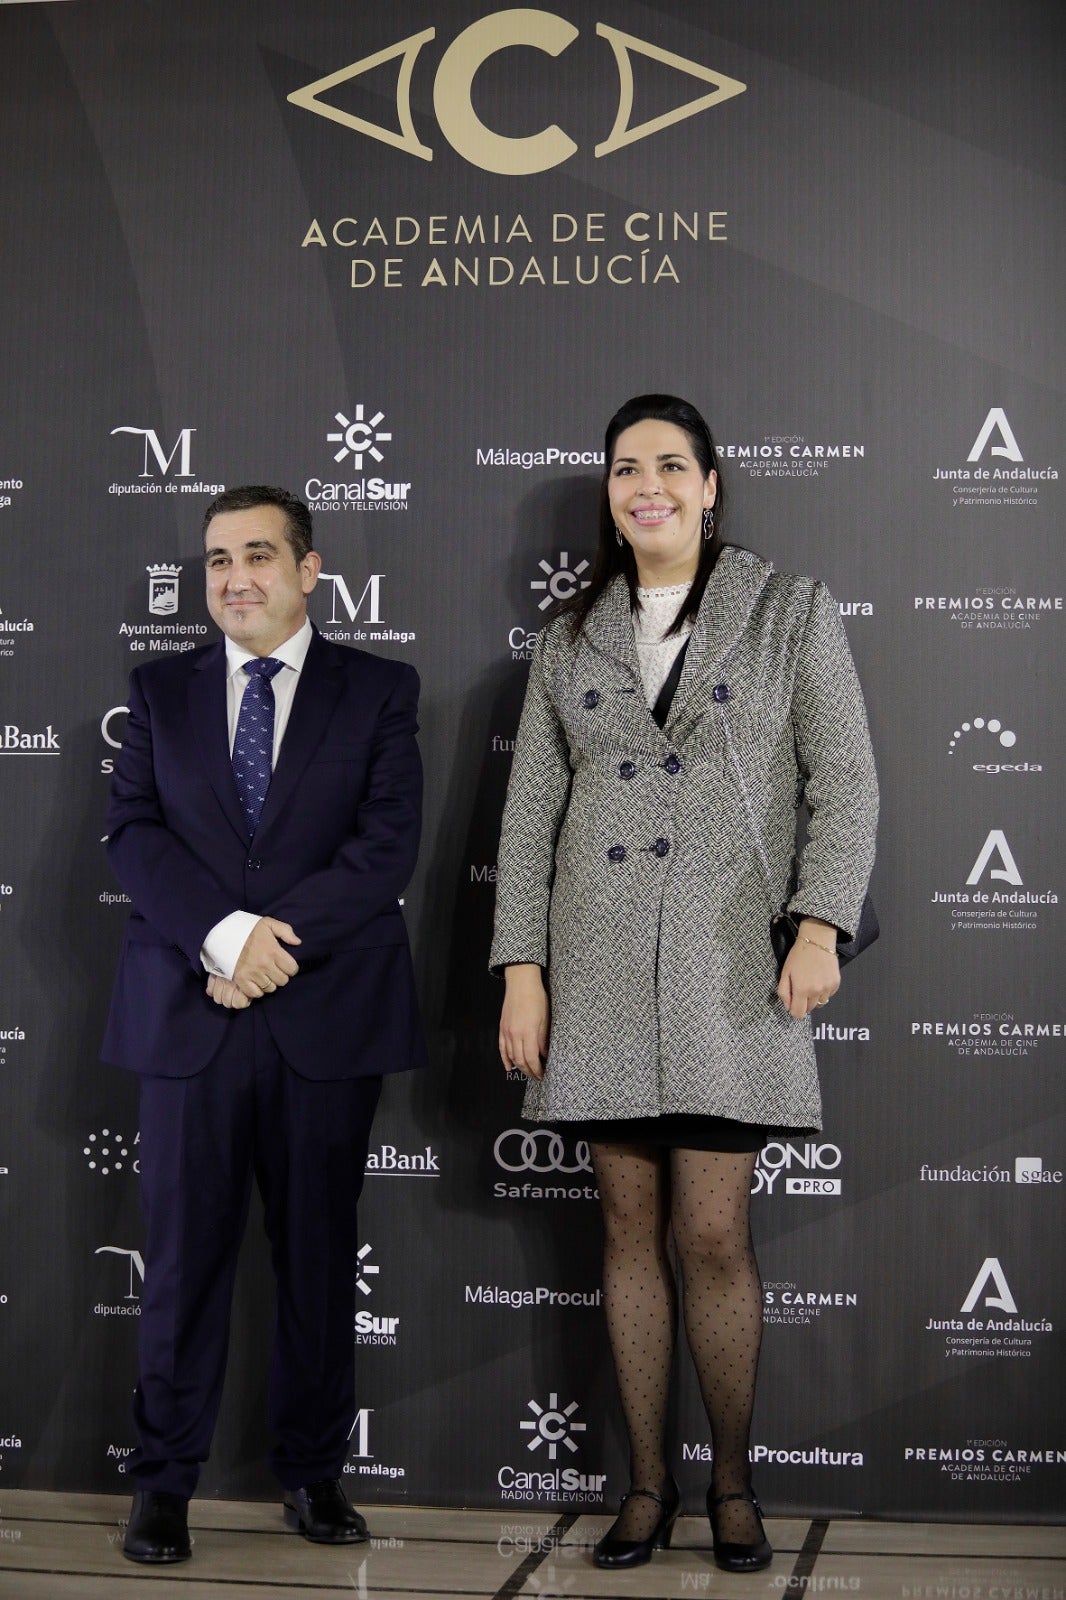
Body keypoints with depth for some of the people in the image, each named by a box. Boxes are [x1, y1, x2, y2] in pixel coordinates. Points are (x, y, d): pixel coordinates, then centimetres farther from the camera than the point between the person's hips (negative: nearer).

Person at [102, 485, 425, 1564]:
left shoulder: (379, 692, 6)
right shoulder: (160, 692, 12)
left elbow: (387, 847, -5)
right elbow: (132, 834, 0)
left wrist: (280, 943, -14)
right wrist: (225, 934, -16)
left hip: (329, 1016, -1)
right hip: (188, 1016, 1)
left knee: (320, 1251, 7)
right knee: (184, 1250, 3)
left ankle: (312, 1469, 21)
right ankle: (165, 1480, 15)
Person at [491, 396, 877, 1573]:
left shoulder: (791, 613, 5)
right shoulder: (569, 638, 12)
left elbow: (844, 782, -1)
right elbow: (530, 810, 10)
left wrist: (822, 922, -15)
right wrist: (520, 967, 2)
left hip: (728, 962, -3)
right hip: (599, 965, 3)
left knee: (714, 1234, -4)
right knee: (630, 1227, 7)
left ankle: (732, 1485, 14)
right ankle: (646, 1483, 18)